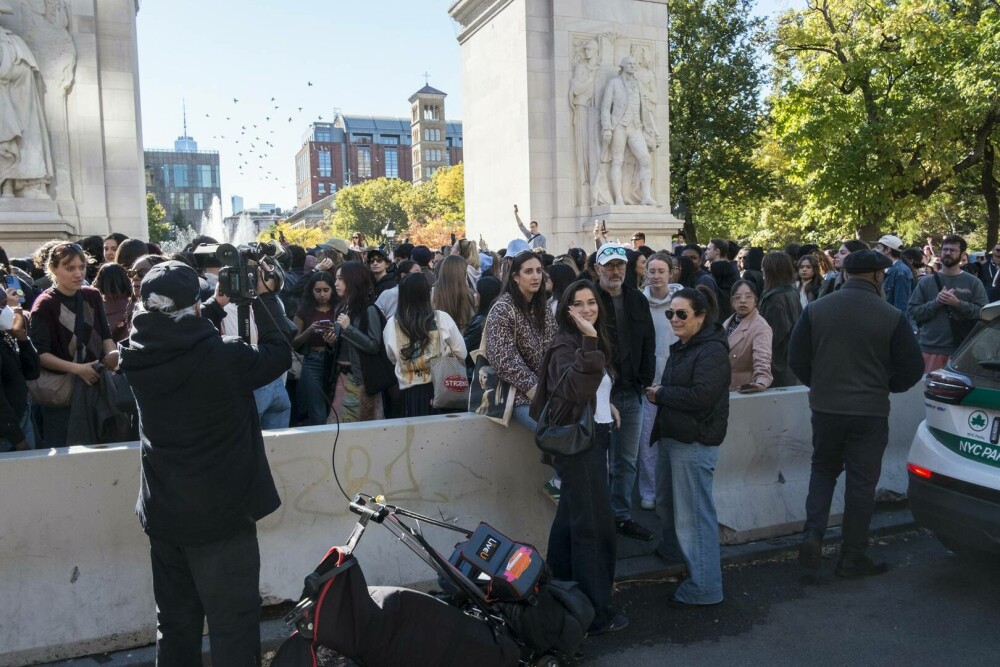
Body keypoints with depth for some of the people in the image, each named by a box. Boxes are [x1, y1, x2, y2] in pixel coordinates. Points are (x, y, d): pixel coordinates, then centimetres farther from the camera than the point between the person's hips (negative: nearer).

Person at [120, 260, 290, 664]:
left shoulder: (139, 358, -6)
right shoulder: (221, 356, -23)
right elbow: (280, 355, -8)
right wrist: (260, 298, -1)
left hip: (162, 512, 6)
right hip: (221, 513, -6)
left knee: (174, 622, 19)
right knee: (232, 624, 7)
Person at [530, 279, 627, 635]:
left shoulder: (596, 343, 12)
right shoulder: (565, 346, -16)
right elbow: (577, 388, -36)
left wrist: (607, 405, 12)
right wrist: (588, 341, -39)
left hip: (593, 436, 9)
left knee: (572, 516, 17)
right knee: (593, 523, -7)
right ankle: (596, 611, 0)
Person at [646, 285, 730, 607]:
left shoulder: (711, 351, -16)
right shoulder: (682, 347, 14)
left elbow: (701, 396, -25)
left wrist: (661, 394, -14)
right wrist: (659, 394, 4)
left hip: (695, 442, -10)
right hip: (673, 436, 10)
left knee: (694, 512, -5)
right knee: (666, 500, 24)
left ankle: (705, 586, 5)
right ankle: (672, 548, 47)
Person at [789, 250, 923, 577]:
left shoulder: (816, 309, -5)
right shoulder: (892, 317, -10)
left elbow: (797, 359, -2)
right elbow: (912, 368, -6)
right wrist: (884, 386, 12)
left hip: (825, 407, 2)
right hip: (870, 411, -2)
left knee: (823, 469, 21)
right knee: (861, 482, 10)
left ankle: (813, 533, 4)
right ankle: (852, 557, 20)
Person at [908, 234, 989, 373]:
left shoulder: (973, 283, 4)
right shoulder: (926, 282, 6)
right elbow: (912, 311, 0)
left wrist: (958, 303, -17)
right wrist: (935, 303, -14)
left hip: (961, 349, 0)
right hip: (930, 348, 1)